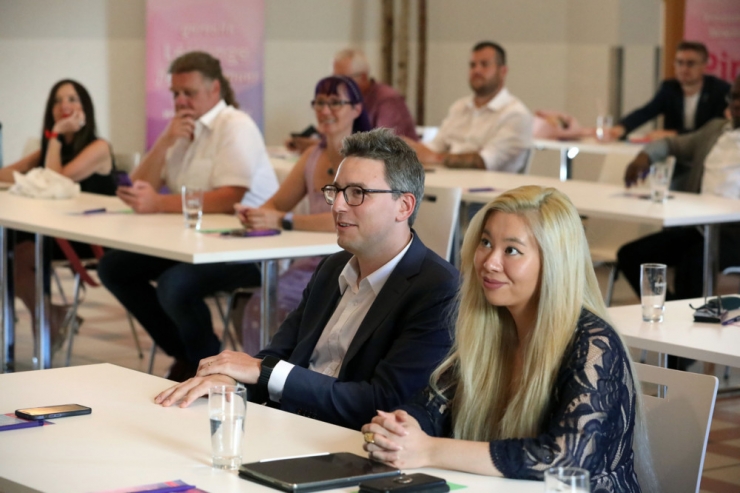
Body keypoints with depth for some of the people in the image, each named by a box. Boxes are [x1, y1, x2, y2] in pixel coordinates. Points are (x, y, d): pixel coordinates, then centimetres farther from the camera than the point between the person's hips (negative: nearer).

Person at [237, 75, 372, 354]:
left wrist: (282, 221, -31)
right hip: (316, 265, 6)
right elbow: (276, 204, 15)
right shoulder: (314, 156, 11)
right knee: (260, 304, -20)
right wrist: (253, 215, -10)